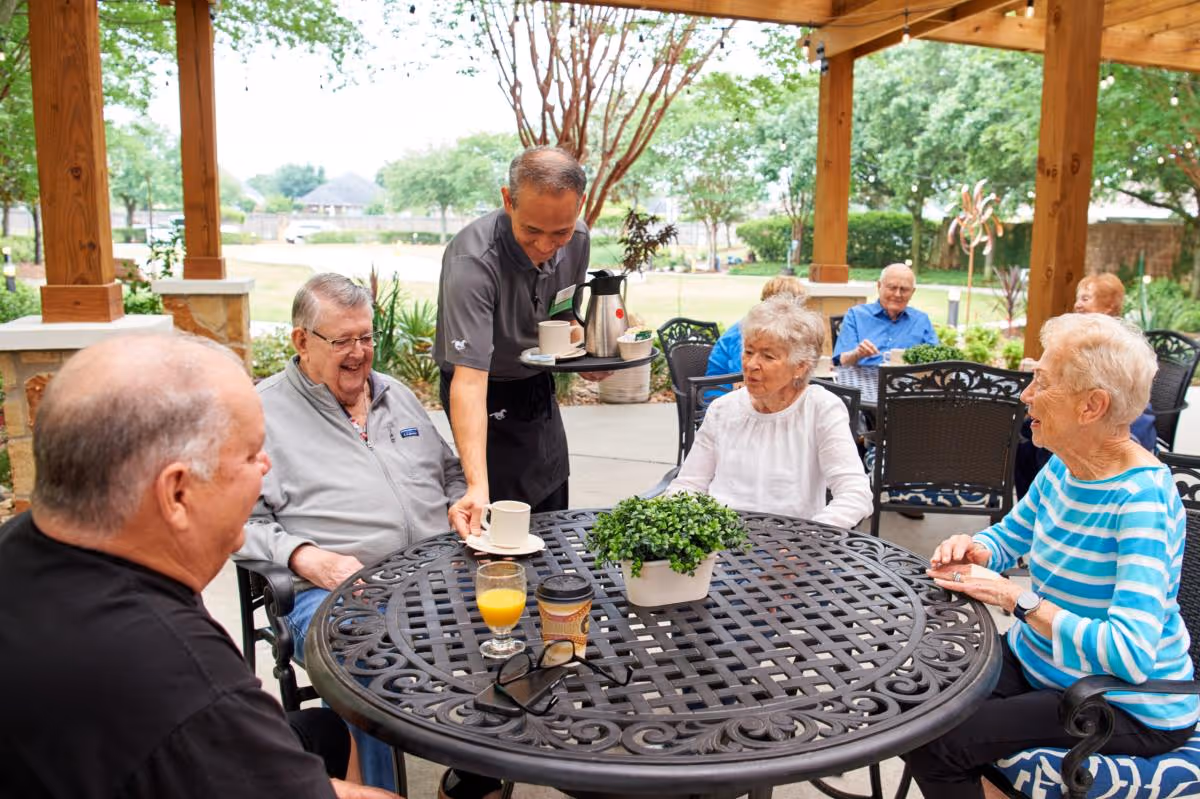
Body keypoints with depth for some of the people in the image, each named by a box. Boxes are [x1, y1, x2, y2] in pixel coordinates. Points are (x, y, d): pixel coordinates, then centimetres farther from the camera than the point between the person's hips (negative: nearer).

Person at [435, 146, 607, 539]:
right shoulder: (472, 260, -34)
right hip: (491, 395, -6)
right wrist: (477, 486, -50)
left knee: (554, 520, 20)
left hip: (540, 386, 6)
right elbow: (469, 378, -41)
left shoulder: (577, 239, -12)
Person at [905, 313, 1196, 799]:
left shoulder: (1142, 501, -26)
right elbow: (1011, 535, 15)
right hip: (1037, 662, 8)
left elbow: (1131, 652, -34)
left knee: (934, 744, -19)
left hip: (1128, 705, -7)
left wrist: (1020, 601, -29)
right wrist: (974, 551, -7)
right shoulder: (1063, 468, -2)